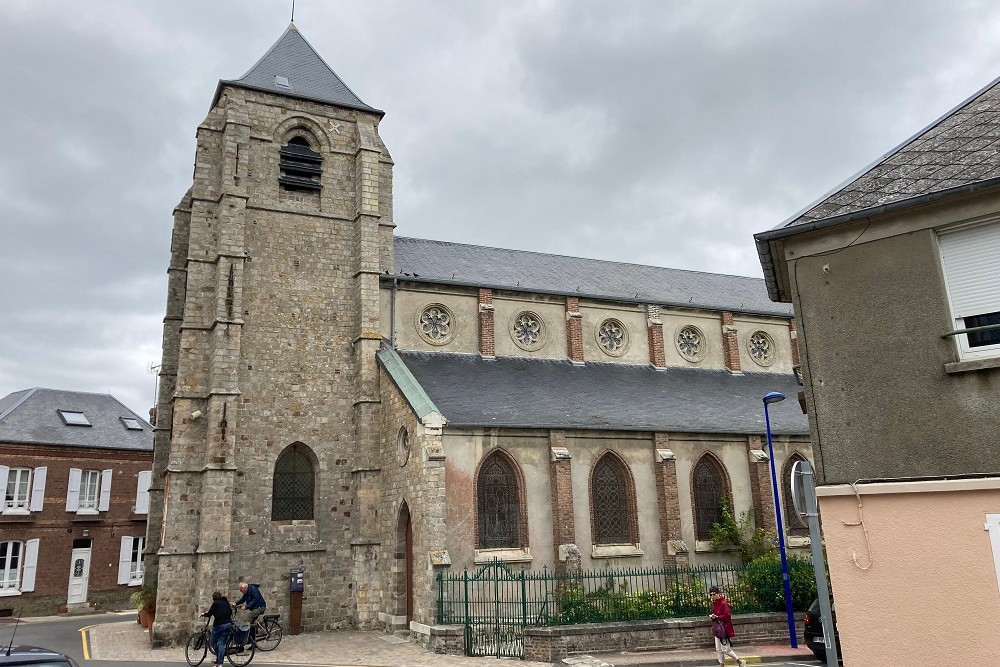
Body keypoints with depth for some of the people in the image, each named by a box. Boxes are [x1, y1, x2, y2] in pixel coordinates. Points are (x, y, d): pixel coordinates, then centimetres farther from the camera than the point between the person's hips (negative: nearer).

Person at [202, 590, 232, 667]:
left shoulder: (215, 603, -1)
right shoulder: (226, 602, 16)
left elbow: (210, 613, -5)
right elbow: (230, 612, 22)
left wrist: (204, 614, 14)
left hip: (219, 624, -5)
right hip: (228, 624, 6)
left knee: (214, 642, 12)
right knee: (222, 643, 7)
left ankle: (218, 660, 12)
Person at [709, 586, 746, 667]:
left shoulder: (723, 603, -17)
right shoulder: (713, 604, 10)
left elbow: (727, 616, -22)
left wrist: (717, 617, -22)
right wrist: (712, 616, 0)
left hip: (725, 629, -9)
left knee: (726, 649, -5)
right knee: (718, 650, 10)